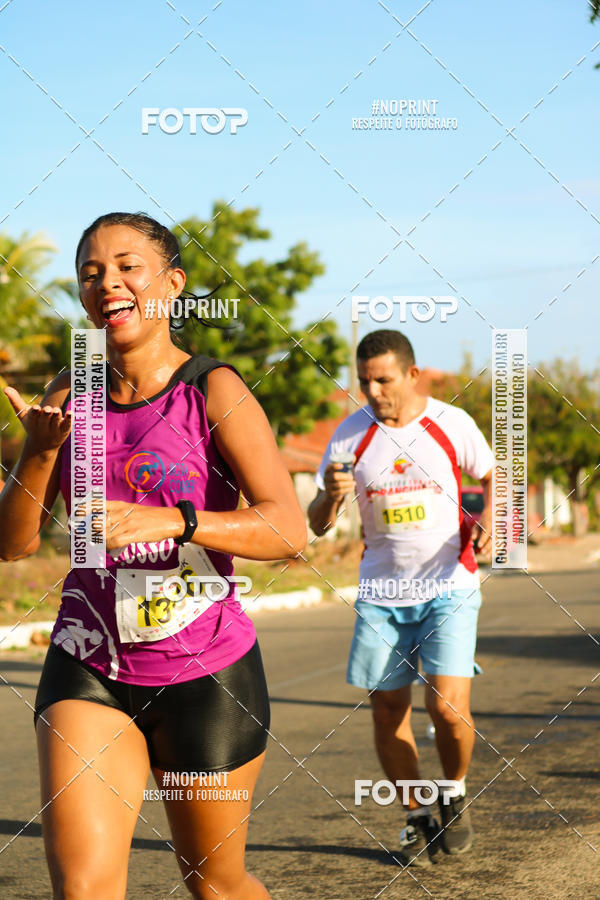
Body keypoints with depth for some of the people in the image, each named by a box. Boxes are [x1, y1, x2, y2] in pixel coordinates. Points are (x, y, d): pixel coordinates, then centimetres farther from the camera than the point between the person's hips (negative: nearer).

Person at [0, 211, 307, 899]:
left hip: (206, 669, -2)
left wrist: (170, 521, -32)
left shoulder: (214, 391, -8)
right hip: (88, 666, 3)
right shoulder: (70, 398, 5)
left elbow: (287, 529, -18)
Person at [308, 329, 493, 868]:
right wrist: (330, 498, -24)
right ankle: (417, 815, 23)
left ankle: (455, 793, 15)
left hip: (448, 587, -2)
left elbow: (491, 474, 14)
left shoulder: (452, 424, -5)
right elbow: (318, 525, -1)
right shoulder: (351, 435, -3)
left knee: (448, 706, -15)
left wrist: (487, 520, -7)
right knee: (387, 711, 2)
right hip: (381, 592, 2)